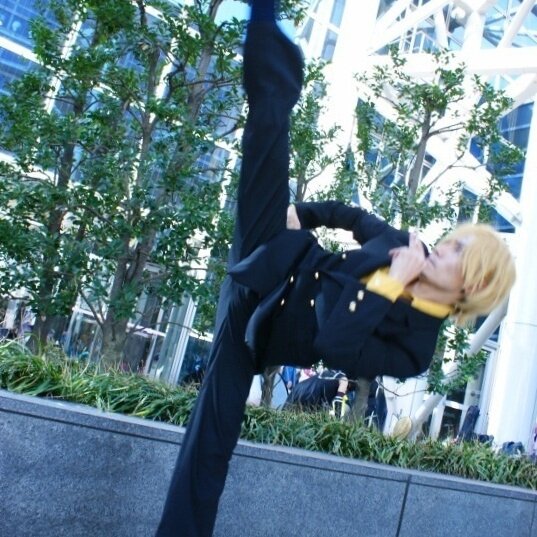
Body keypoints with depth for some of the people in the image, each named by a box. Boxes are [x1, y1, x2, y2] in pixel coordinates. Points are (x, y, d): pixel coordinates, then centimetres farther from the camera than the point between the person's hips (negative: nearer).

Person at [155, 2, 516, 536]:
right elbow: (353, 216, 12)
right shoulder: (405, 243, -4)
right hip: (275, 265, 2)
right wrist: (299, 212, 0)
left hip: (260, 327, -2)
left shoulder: (415, 345, -8)